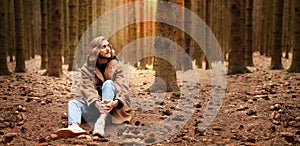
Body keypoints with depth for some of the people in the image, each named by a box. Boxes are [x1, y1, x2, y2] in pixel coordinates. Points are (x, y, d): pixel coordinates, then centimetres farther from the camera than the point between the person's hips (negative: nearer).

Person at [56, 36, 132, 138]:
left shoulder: (116, 66, 1)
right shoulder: (87, 69, 1)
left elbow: (122, 88, -13)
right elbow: (87, 89, -16)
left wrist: (116, 102, -37)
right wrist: (97, 104, -38)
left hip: (111, 108, -1)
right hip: (94, 106, 2)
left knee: (108, 83, -25)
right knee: (73, 103, -21)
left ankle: (101, 123, -46)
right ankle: (74, 126, -56)